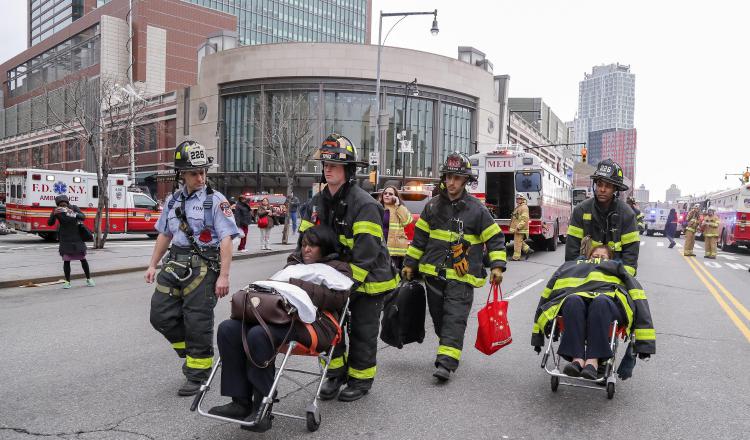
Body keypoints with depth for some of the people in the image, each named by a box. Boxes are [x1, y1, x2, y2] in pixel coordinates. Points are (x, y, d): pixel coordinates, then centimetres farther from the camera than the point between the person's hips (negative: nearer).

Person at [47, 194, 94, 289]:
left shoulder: (74, 208, -10)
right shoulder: (57, 211, -10)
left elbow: (83, 217, -22)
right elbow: (50, 223, -19)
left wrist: (74, 214, -42)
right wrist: (54, 214, -38)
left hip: (77, 237, 0)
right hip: (65, 239, 0)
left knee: (83, 258, 5)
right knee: (66, 260, -4)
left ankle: (89, 279, 19)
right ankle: (67, 282, 8)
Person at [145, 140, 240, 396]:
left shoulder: (216, 200, -7)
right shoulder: (173, 201, 12)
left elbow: (226, 239, -13)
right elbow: (164, 235, 21)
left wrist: (224, 275, -19)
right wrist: (153, 265, 18)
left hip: (203, 268, -6)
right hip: (175, 265, 6)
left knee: (197, 322, 0)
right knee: (161, 314, 6)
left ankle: (197, 376, 16)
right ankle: (192, 351, 28)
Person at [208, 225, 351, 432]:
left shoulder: (338, 268, 14)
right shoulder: (294, 263, 33)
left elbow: (338, 296, -7)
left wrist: (298, 286, -12)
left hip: (312, 324, -7)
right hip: (279, 316, 7)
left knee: (258, 334, -32)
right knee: (228, 328, -17)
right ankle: (241, 402, -13)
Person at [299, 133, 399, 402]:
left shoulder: (364, 204, -22)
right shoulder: (317, 203, 2)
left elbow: (366, 252, -27)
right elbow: (306, 239, 7)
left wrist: (352, 283, -29)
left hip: (367, 280, -6)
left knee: (362, 331, 6)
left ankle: (361, 379, 23)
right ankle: (337, 372, 27)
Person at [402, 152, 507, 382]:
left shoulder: (476, 209, -3)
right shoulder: (433, 206, 7)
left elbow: (495, 238, 0)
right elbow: (419, 237, 13)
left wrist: (497, 265, -11)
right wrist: (410, 264, 13)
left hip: (461, 276, -4)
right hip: (434, 273, 4)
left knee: (455, 317, -10)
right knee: (438, 316, 14)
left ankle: (446, 362, -12)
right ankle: (448, 346, 34)